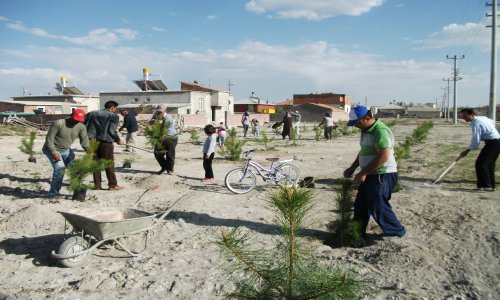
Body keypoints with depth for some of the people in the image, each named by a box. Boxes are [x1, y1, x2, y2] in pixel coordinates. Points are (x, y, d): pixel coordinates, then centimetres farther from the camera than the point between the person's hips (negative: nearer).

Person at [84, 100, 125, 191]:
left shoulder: (92, 113, 12)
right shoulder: (113, 116, -3)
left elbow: (85, 125, 8)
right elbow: (112, 131, -9)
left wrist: (90, 136, 16)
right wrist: (118, 140, 5)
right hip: (106, 142, -5)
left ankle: (97, 185, 15)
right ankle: (113, 185, 7)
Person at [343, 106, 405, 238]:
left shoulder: (380, 131, -20)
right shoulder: (366, 130, 11)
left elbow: (383, 157, -25)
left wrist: (363, 173, -22)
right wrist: (352, 168, 14)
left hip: (382, 175, -10)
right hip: (370, 175, 10)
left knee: (378, 207, -1)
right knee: (360, 205, 13)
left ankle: (397, 232, 18)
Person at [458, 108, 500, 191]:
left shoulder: (476, 123, -17)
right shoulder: (482, 117, 12)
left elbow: (476, 140, -20)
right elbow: (492, 122, 32)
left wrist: (466, 151, -15)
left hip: (492, 143, -10)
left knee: (480, 163, -12)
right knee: (490, 164, 15)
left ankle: (485, 185, -12)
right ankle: (491, 186, 21)